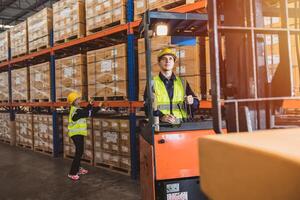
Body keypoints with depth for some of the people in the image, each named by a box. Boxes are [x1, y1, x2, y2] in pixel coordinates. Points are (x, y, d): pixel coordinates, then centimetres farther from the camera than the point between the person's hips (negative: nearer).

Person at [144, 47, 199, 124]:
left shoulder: (183, 82, 18)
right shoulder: (153, 82, 8)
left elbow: (196, 104, 17)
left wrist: (192, 101, -6)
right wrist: (161, 116, -20)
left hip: (181, 124, 3)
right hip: (161, 125, -3)